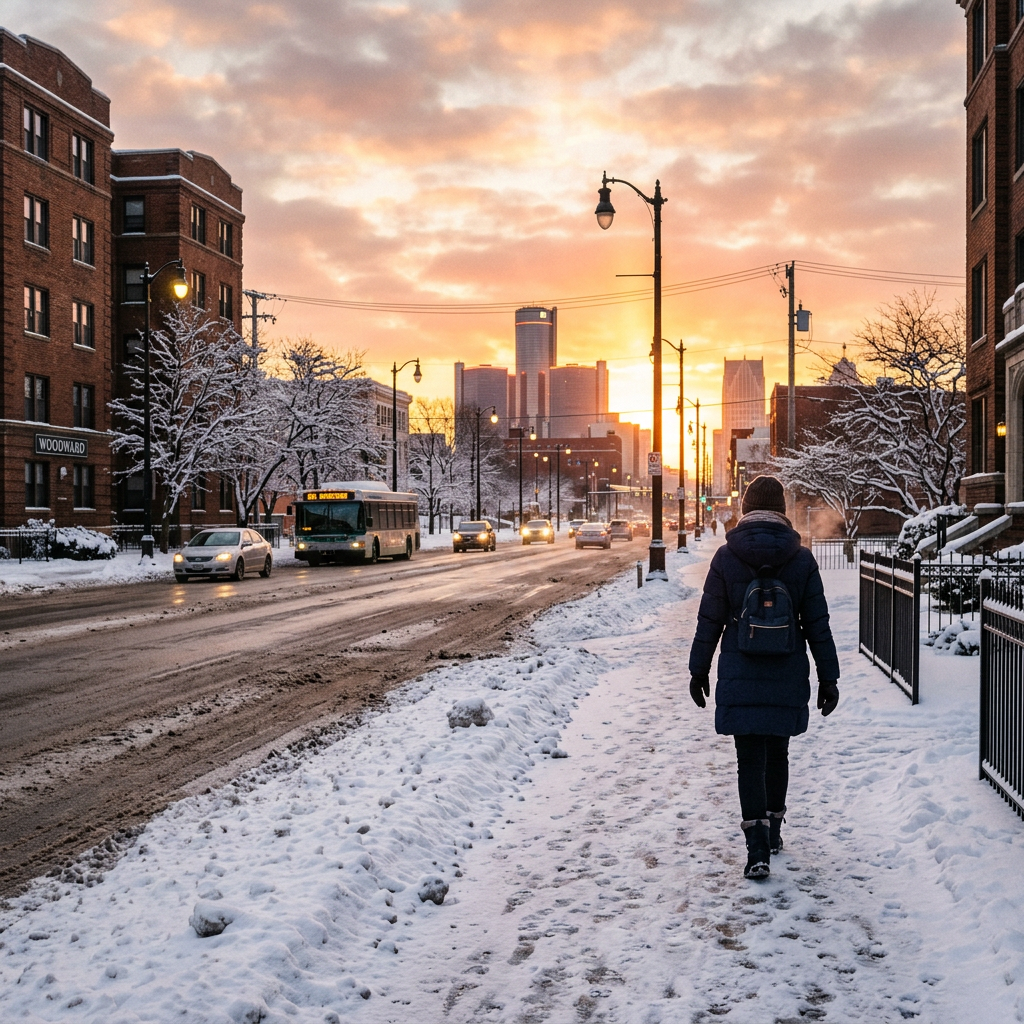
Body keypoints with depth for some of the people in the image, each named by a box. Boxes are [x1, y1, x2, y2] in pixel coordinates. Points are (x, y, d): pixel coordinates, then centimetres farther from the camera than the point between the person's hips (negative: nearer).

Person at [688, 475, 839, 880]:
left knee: (750, 759, 0)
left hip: (739, 679, -2)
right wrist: (828, 677, 8)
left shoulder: (726, 557, -5)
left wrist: (699, 670, 8)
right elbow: (818, 625, 1)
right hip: (787, 679, 2)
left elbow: (709, 621, -2)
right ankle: (773, 830, 33)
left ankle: (758, 848, -10)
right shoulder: (802, 560, -2)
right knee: (777, 752, 19)